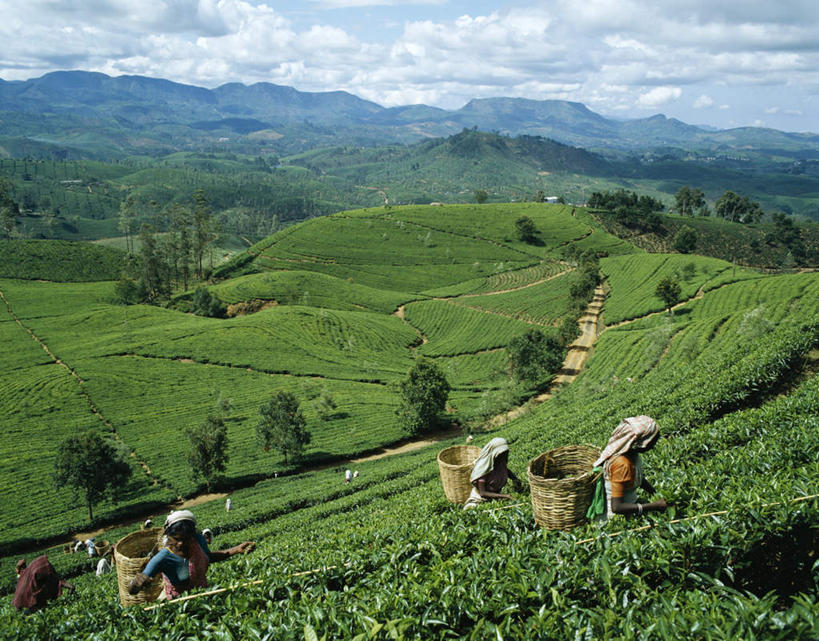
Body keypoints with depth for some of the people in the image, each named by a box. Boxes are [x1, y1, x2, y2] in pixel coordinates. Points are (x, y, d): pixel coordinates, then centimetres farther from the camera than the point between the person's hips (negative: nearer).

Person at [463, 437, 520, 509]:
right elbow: (482, 493, -24)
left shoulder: (501, 462, -8)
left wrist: (515, 479, -4)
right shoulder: (483, 468, -26)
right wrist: (504, 495, -28)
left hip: (496, 493, 7)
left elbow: (507, 471, 17)